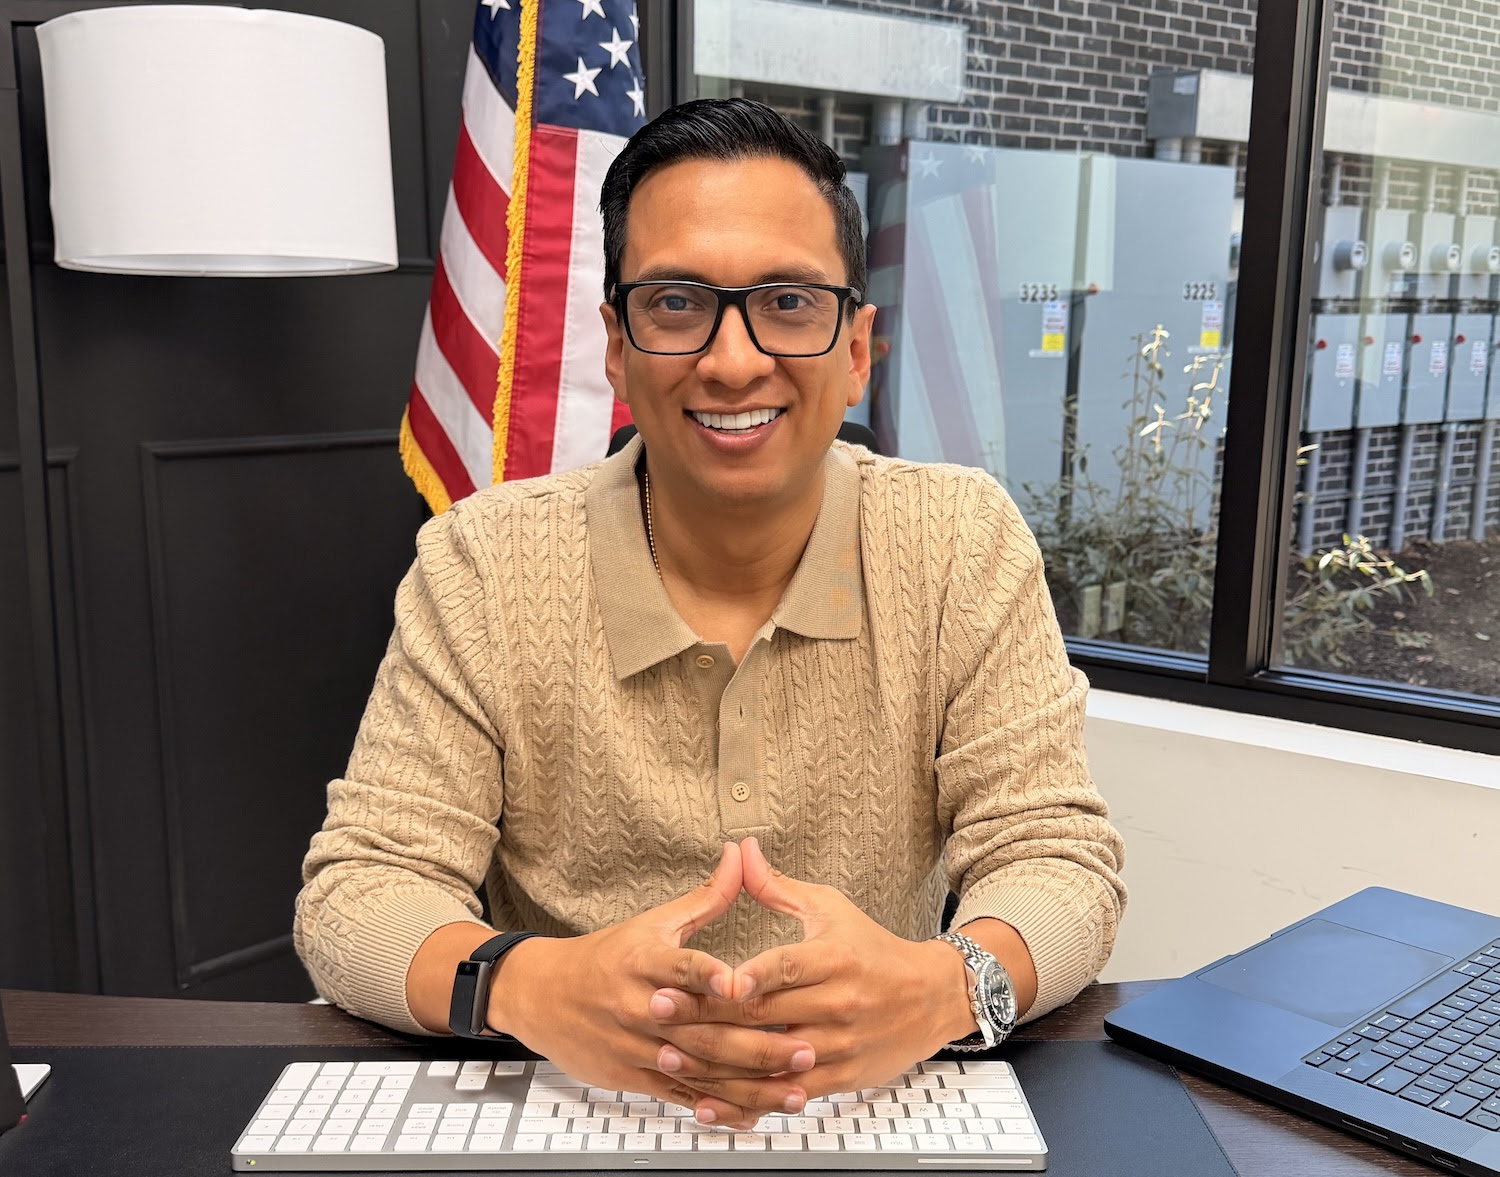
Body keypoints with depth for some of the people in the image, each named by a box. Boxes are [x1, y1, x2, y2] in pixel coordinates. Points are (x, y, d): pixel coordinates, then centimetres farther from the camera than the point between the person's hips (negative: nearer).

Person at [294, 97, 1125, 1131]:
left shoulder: (966, 544, -5)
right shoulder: (479, 568, -7)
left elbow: (1060, 859, -7)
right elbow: (357, 890, -9)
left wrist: (945, 985, -29)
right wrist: (526, 986, -30)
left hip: (878, 1102, 0)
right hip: (567, 1116, 1)